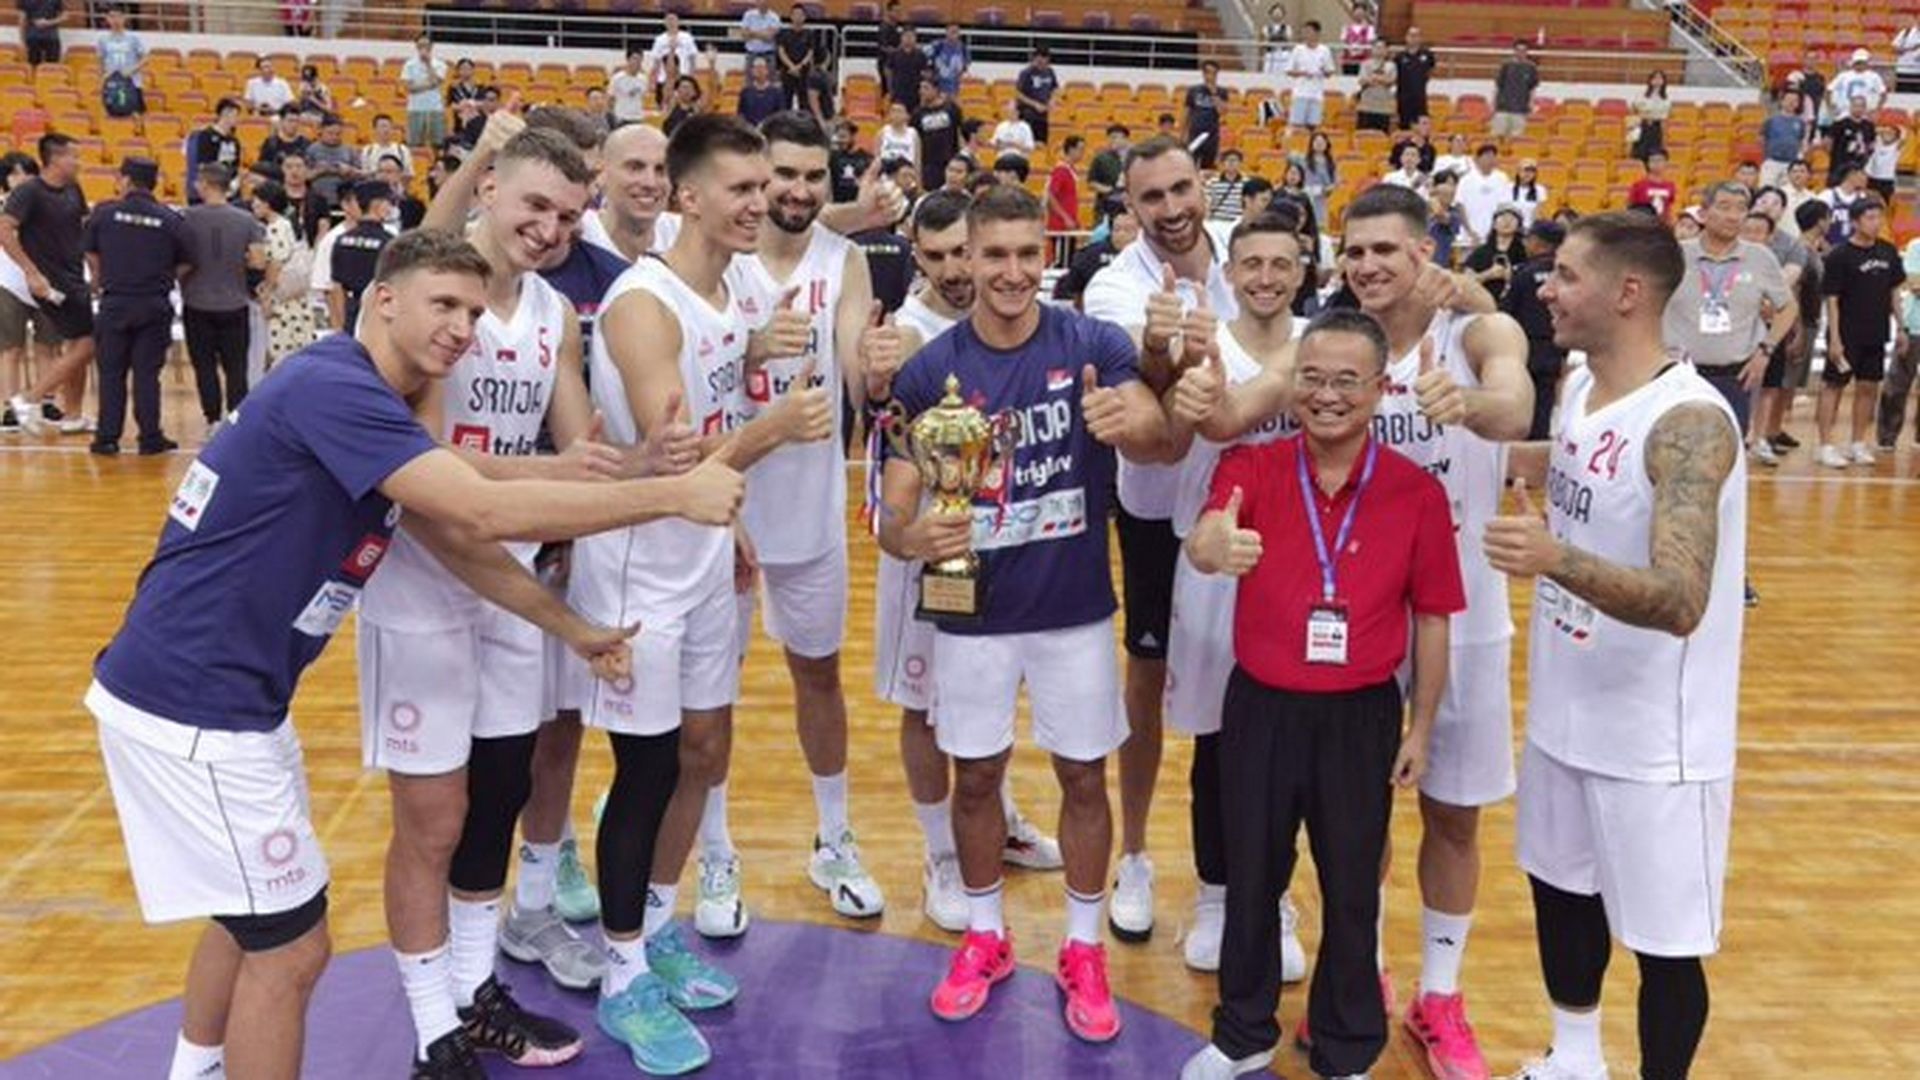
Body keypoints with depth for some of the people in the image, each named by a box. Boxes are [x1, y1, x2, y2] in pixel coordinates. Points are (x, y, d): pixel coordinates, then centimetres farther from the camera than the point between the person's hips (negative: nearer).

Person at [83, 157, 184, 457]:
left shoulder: (103, 213, -2)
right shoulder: (169, 219, -4)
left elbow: (91, 256, 7)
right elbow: (183, 264, 0)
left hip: (114, 303, 0)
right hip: (155, 305, 0)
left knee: (111, 372, 8)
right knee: (147, 372, 5)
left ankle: (107, 437, 10)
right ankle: (150, 438, 6)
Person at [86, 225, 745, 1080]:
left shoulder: (368, 405, 11)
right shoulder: (333, 387, -21)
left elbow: (462, 541, 17)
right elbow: (486, 512, -30)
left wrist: (573, 630, 15)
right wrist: (674, 494, -27)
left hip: (206, 693, 11)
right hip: (192, 705, -10)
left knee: (251, 913, 26)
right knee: (289, 946, 0)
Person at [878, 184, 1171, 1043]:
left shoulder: (1093, 345, -10)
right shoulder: (930, 371, -9)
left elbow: (1160, 437, -23)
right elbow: (894, 508, -10)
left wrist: (1125, 425, -47)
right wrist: (914, 536, -33)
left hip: (1076, 609, 0)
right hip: (973, 612, 1)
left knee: (1084, 778, 11)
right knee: (974, 779, 14)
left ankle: (1083, 950, 31)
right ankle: (984, 936, 36)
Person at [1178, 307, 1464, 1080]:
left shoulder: (1417, 491, -7)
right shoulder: (1252, 467, -8)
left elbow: (1431, 618, 0)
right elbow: (1203, 541, -28)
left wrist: (1421, 727, 1)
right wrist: (1212, 546, -53)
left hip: (1361, 717, 0)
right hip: (1260, 708, 1)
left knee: (1352, 891, 13)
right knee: (1251, 878, 16)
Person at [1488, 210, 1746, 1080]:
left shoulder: (1689, 422, -25)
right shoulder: (1579, 387, 2)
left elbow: (1680, 602, -34)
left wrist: (1557, 559, -47)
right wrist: (1511, 461, 11)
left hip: (1652, 740, -9)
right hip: (1565, 712, 9)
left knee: (1664, 942, 7)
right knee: (1560, 887, 23)